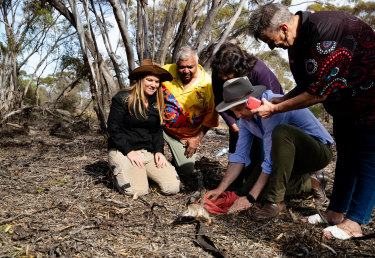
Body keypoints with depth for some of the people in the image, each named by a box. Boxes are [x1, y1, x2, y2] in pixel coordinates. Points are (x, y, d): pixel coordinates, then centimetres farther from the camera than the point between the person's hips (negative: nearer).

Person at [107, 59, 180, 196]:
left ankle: (144, 173, 16)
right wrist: (129, 151, -17)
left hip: (149, 152, 5)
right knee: (137, 190, -24)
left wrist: (159, 151, -1)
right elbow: (113, 128, -9)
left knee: (173, 187, -10)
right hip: (123, 151, -5)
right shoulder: (122, 98, -7)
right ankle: (118, 174, 9)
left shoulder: (157, 103, 12)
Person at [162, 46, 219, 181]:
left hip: (184, 136, 0)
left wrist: (197, 138, -7)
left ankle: (176, 161, 35)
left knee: (186, 174, -1)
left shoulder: (207, 84, -13)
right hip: (159, 123, 1)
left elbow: (210, 114, -5)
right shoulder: (166, 71, -11)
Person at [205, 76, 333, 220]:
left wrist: (250, 198, -27)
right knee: (252, 185, -8)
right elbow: (240, 155, 0)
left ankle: (275, 200, -28)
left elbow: (271, 160, -30)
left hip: (320, 151, -8)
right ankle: (308, 183, 9)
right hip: (290, 155, 8)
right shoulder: (246, 116, -2)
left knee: (281, 132, -37)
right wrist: (220, 189, -7)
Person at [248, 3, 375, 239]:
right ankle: (336, 212, 24)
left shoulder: (325, 36, -33)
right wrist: (280, 100, -6)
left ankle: (354, 224, 4)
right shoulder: (299, 38, -2)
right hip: (346, 105, 10)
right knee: (345, 155, 13)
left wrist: (275, 109, -21)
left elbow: (319, 93, -29)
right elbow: (308, 85, 6)